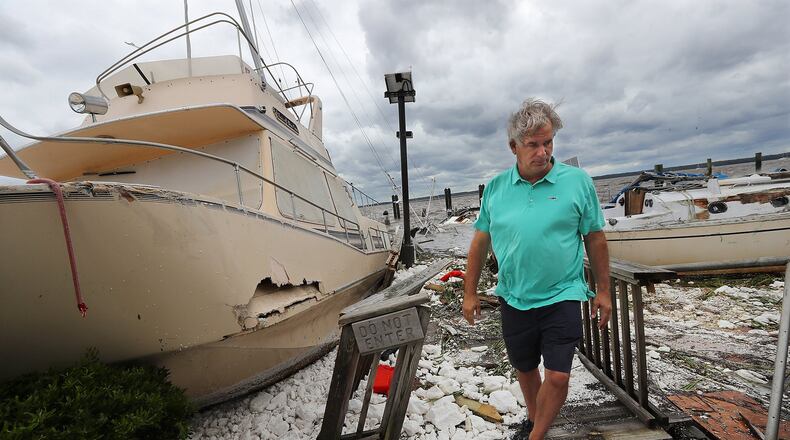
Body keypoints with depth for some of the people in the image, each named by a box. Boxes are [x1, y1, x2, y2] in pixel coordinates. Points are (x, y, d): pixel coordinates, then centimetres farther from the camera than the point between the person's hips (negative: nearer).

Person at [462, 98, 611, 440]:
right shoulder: (495, 188, -2)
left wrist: (603, 291, 4)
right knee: (525, 370, 20)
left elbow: (595, 239, 1)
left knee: (558, 376, -2)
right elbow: (480, 242, 4)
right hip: (514, 300, 3)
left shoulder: (578, 182, -7)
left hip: (561, 297, -2)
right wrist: (470, 293, 6)